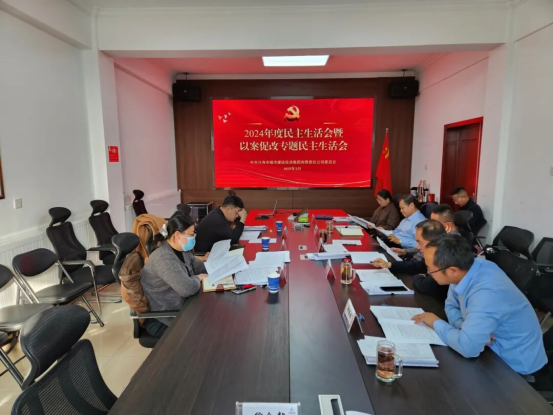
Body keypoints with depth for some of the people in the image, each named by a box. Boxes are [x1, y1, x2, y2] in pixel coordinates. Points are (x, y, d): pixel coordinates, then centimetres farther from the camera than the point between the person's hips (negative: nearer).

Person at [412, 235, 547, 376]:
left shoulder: (486, 294, -36)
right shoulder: (467, 267, -13)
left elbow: (467, 347, -40)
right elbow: (451, 305, 2)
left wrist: (436, 323, -22)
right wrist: (467, 328, -18)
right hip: (496, 348, 6)